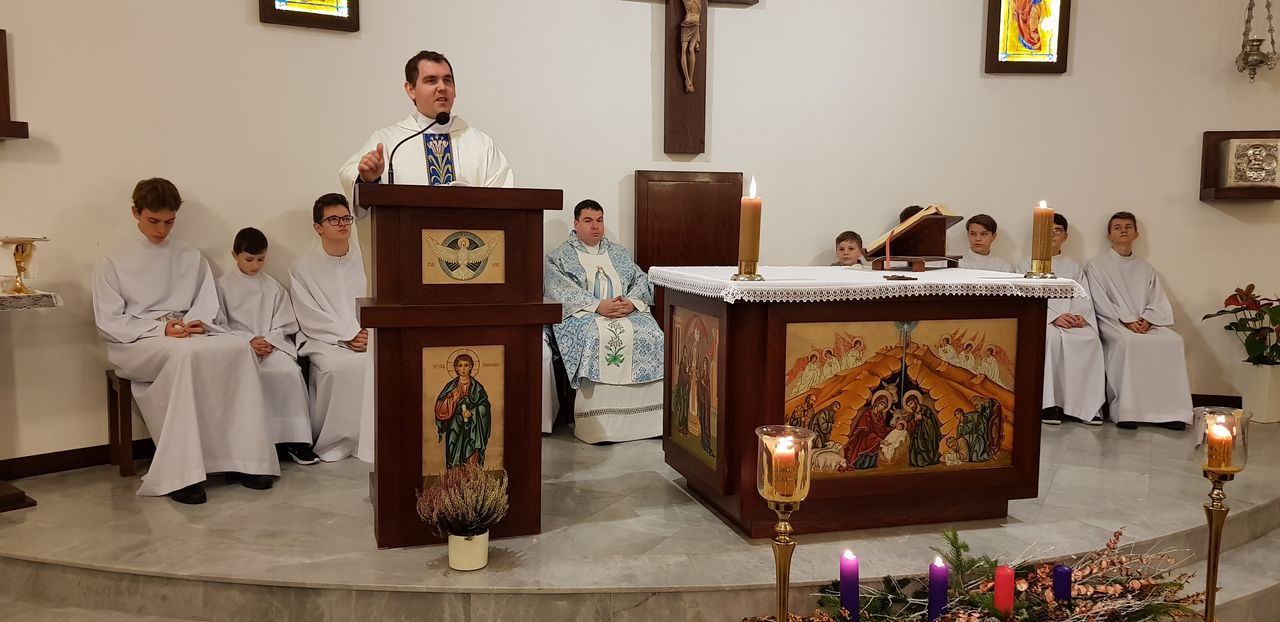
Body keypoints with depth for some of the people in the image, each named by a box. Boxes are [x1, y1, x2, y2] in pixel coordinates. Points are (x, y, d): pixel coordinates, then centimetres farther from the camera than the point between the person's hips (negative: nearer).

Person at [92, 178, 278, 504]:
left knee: (238, 348, -31)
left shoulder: (192, 257, 18)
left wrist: (194, 324, -13)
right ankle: (181, 473, -41)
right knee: (186, 354, -39)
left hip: (189, 337, 3)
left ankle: (242, 457, -31)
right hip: (136, 343, -3)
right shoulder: (113, 262, 8)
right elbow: (108, 320, 0)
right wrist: (160, 329, -16)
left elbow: (208, 306, 12)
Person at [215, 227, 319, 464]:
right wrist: (249, 341, -12)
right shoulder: (223, 285, 7)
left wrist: (269, 341, -10)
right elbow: (221, 325, 0)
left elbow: (285, 325, 9)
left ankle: (294, 439, -22)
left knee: (291, 372, -28)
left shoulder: (273, 287, 14)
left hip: (273, 344, 2)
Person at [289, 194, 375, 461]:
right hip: (323, 340, -2)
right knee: (339, 366, -36)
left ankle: (371, 442, -22)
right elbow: (310, 318, -2)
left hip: (367, 338, 2)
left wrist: (367, 335, -12)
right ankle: (333, 443, -18)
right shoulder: (303, 268, 8)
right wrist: (347, 335, -13)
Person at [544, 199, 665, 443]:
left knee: (651, 336, -26)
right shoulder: (559, 256, 12)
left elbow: (641, 280, 15)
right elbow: (559, 289, -6)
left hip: (628, 311, 4)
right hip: (583, 314, -4)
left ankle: (647, 419, -23)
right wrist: (598, 305, -19)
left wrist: (631, 302, -10)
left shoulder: (619, 253, 26)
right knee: (598, 339, -37)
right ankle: (598, 423, -33)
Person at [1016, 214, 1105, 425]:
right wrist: (1054, 317, -15)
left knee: (1091, 339, -31)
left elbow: (1084, 298, 13)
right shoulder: (1027, 266, 16)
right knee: (1052, 337, -38)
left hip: (1072, 320, 3)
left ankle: (1087, 404, -29)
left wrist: (1079, 316, -11)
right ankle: (1048, 402, -38)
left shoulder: (1074, 267, 27)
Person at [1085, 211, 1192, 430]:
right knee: (1128, 342, -36)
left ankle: (1170, 410, -26)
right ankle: (1126, 410, -36)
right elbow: (1100, 302, -3)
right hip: (1113, 323, -4)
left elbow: (1158, 303, 11)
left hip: (1147, 325, 4)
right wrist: (1127, 321, -15)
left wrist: (1146, 320, -10)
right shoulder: (1097, 266, 9)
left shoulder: (1146, 269, 22)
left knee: (1173, 341, -25)